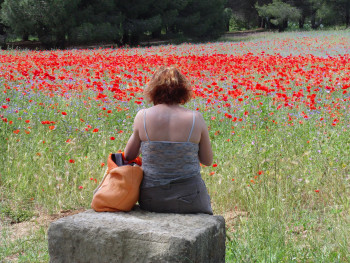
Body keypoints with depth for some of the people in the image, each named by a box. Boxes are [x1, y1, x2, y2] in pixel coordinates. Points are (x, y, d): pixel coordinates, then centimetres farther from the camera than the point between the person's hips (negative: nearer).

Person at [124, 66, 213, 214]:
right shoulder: (196, 119, -10)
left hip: (151, 201, 1)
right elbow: (208, 161, 2)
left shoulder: (143, 116, -9)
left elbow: (128, 156, 4)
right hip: (190, 203, -1)